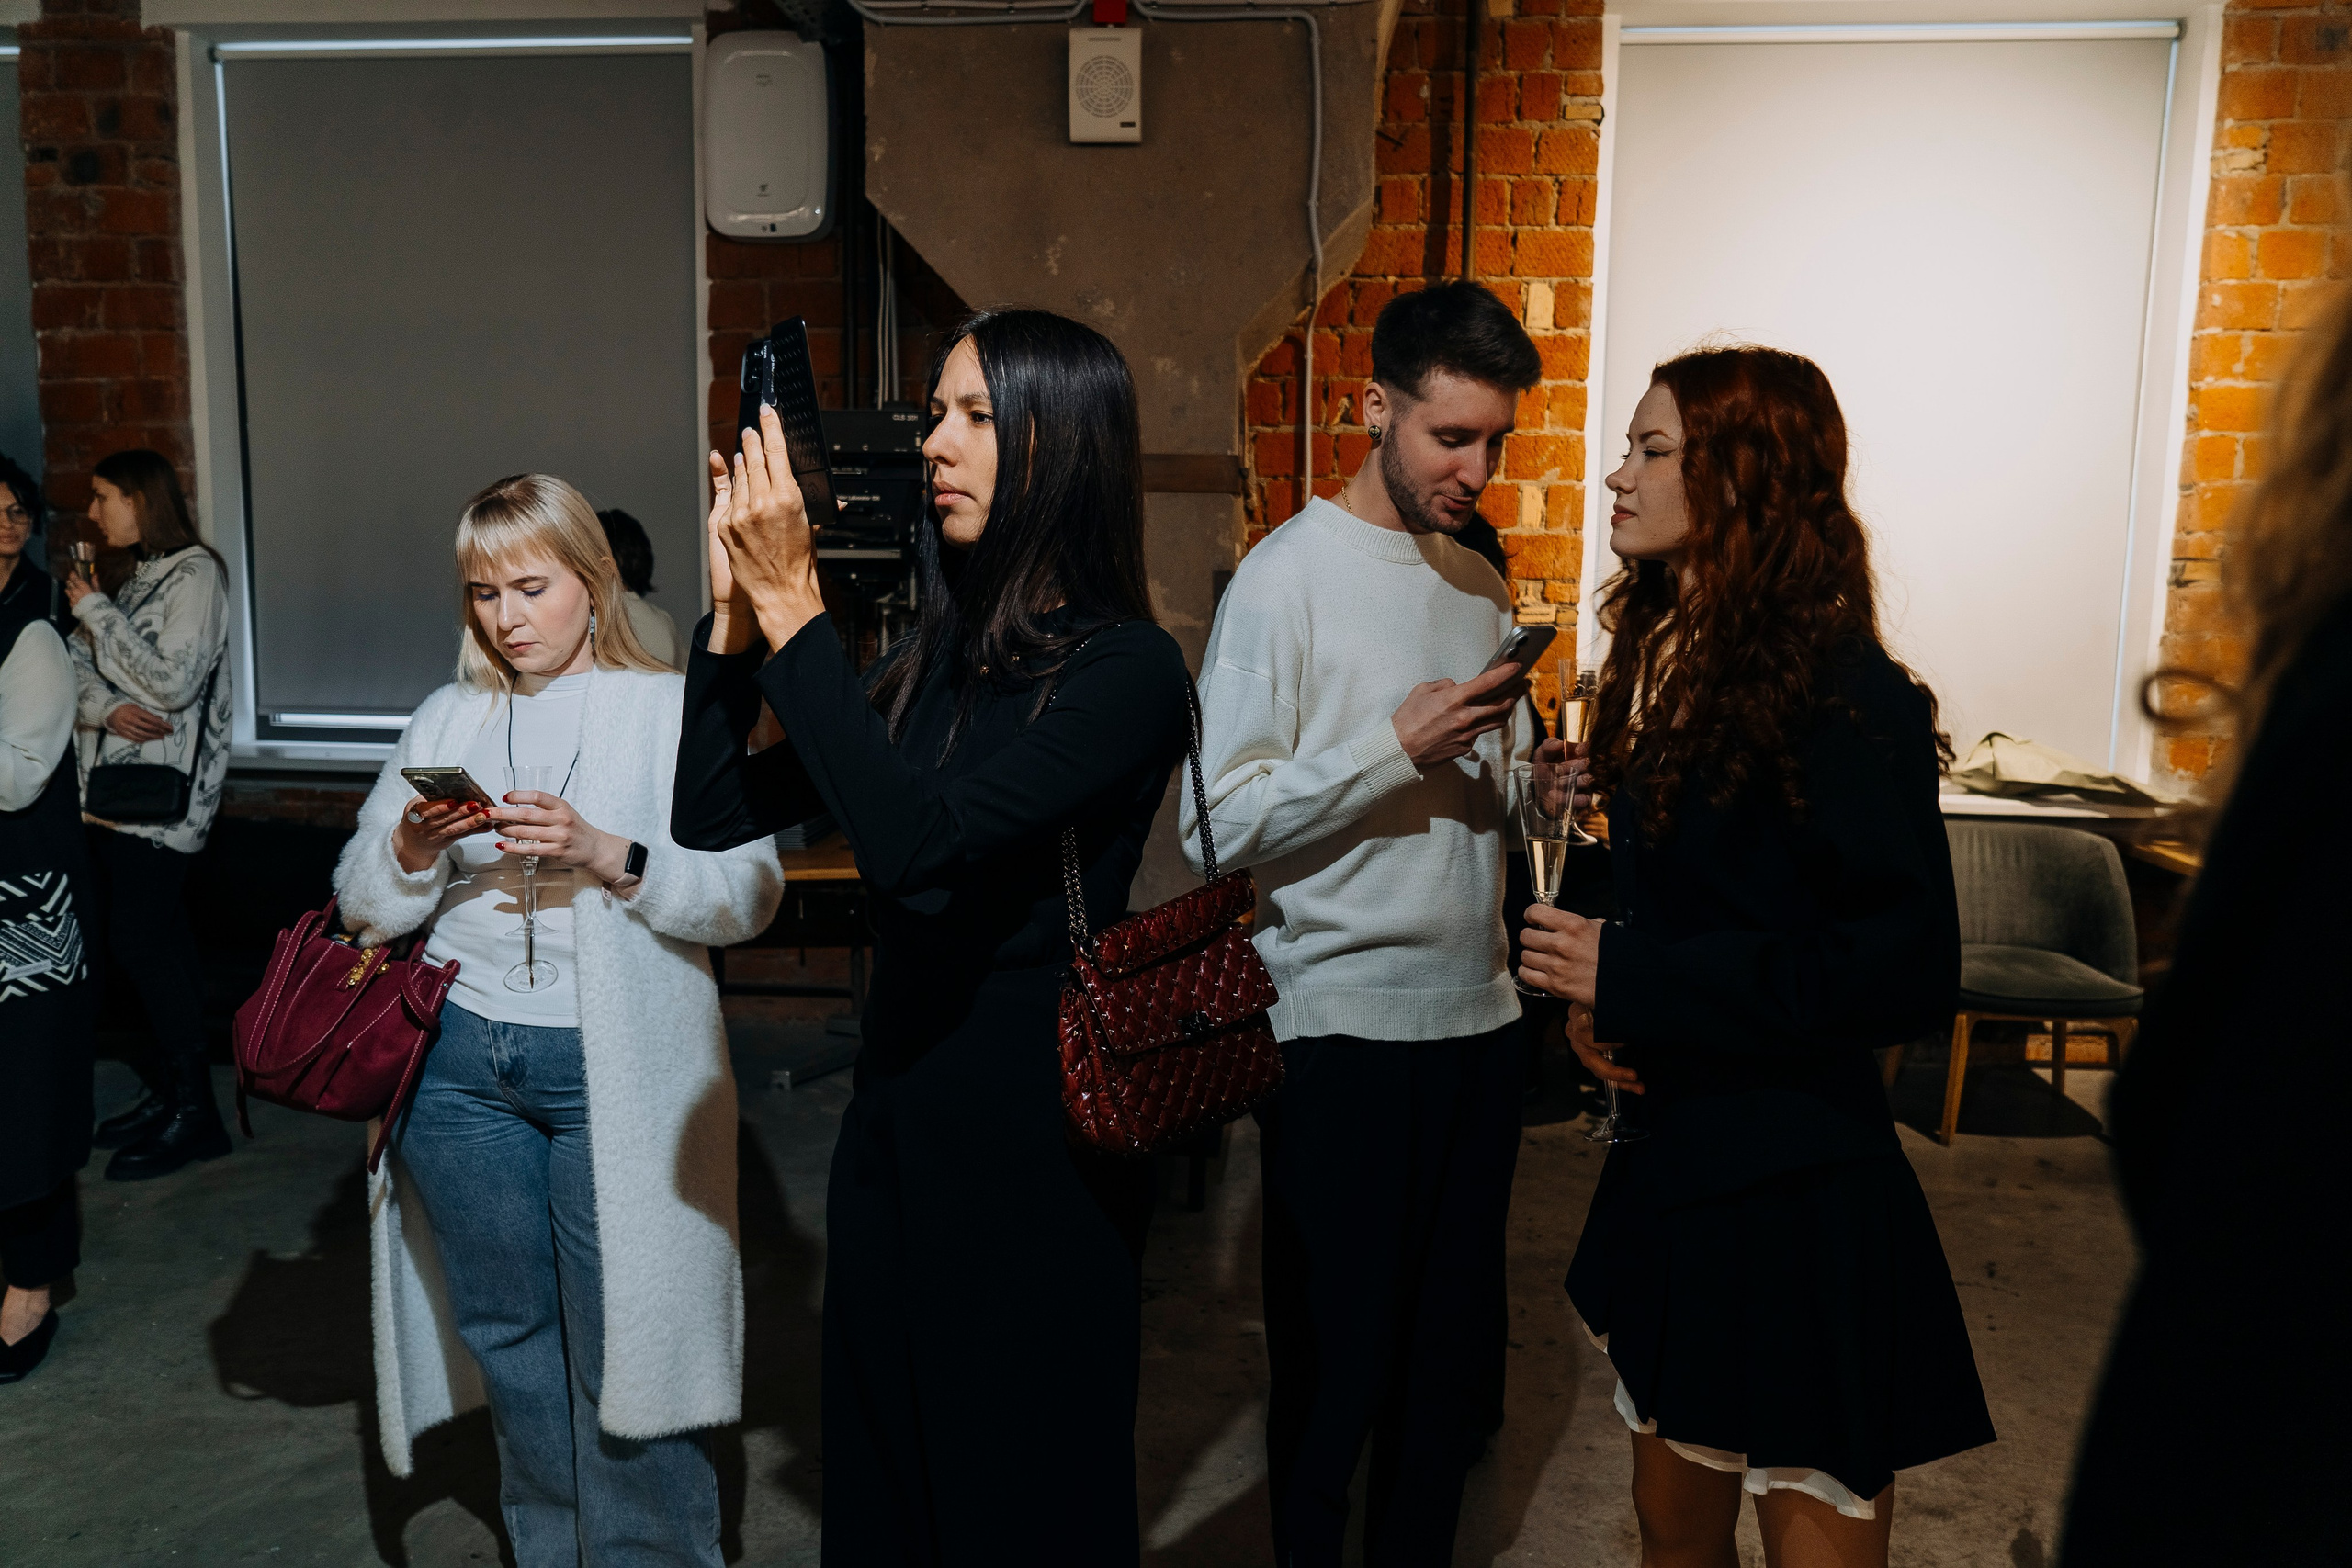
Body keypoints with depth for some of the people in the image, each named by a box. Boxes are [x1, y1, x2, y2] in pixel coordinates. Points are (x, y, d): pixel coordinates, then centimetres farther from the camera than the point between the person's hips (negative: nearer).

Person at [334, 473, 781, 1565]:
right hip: (459, 1058, 4)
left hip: (613, 1065, -4)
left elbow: (750, 894, -10)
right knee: (508, 1335, 15)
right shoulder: (447, 719, 11)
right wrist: (413, 849, -12)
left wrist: (609, 856, -22)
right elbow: (360, 908, 8)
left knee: (621, 1345, 1)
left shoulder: (675, 711, -1)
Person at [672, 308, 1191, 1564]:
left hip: (1031, 1147, -7)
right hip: (892, 1129, 7)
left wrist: (792, 610, -24)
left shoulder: (1126, 670, -15)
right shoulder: (930, 661, 5)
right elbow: (712, 815, 5)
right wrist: (736, 607, -4)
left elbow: (917, 840, -28)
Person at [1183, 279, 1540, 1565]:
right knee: (1335, 1362, 6)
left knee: (1456, 1358, 15)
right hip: (1343, 1031, -6)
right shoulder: (1287, 577, -8)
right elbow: (1217, 824, -16)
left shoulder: (1481, 584, 13)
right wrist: (1395, 746, -21)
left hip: (1479, 1020, 6)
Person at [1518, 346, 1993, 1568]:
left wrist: (1632, 979, -21)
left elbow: (1908, 971, -22)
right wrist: (1593, 995, -1)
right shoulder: (1665, 665, 8)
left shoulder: (1844, 696, -17)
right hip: (1670, 1171, 8)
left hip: (1802, 1204, -8)